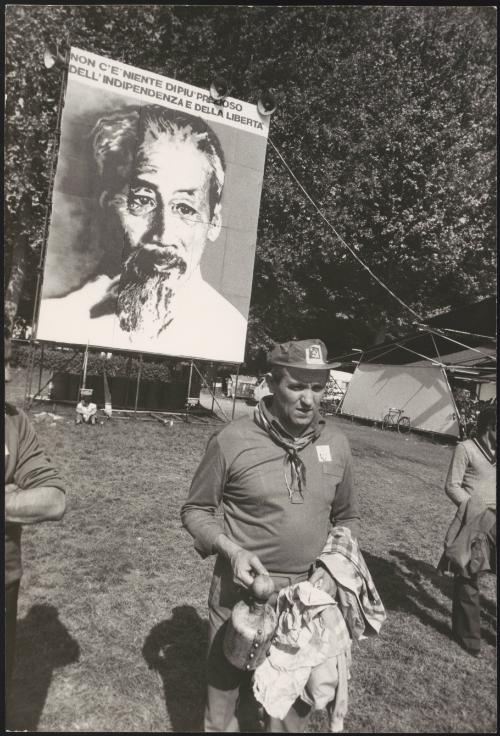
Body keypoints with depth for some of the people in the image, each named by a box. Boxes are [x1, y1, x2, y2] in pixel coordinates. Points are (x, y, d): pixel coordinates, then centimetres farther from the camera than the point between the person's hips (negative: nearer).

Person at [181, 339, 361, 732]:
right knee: (226, 690, 17)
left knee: (295, 707, 20)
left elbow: (347, 517, 10)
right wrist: (231, 550, -18)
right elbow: (195, 510, -3)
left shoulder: (336, 444, -3)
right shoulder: (231, 441, -15)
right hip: (243, 588, -2)